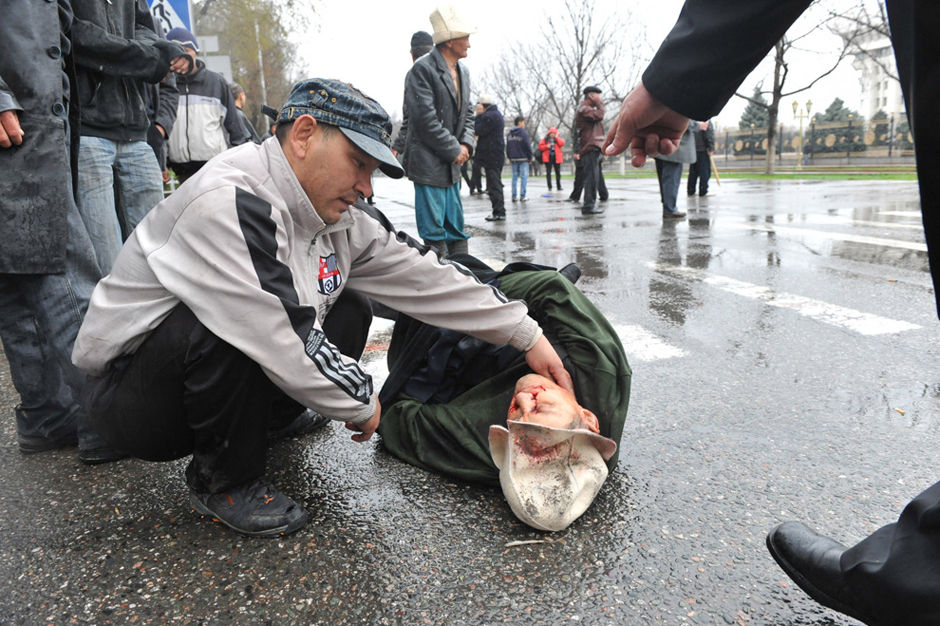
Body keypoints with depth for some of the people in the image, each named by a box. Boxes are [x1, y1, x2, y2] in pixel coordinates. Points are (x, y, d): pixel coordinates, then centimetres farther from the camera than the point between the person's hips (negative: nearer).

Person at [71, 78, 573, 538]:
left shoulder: (342, 219, -2)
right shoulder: (228, 202, -29)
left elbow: (426, 278, -4)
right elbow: (285, 338, -33)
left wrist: (527, 335, -6)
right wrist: (360, 404, -17)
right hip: (126, 393, -7)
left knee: (349, 311, -1)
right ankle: (222, 480, -8)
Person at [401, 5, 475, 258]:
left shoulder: (462, 72, 16)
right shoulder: (422, 70, -10)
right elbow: (425, 119, -17)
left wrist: (465, 144, 1)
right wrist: (455, 150, -12)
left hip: (452, 165, 8)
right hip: (429, 164, -8)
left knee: (456, 230, 12)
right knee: (434, 234, -4)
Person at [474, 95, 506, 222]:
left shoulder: (489, 116, -15)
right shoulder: (496, 114, 18)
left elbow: (478, 131, -13)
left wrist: (479, 115, -2)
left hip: (491, 156, -10)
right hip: (497, 154, 10)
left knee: (494, 184, -8)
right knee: (495, 184, 14)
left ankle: (499, 212, -8)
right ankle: (499, 211, 19)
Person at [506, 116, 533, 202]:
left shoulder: (509, 134, 9)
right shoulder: (523, 133, -11)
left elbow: (507, 147, 14)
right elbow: (528, 147, -11)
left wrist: (510, 158, 21)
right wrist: (530, 157, 0)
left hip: (513, 159, 6)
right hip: (523, 159, -6)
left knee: (515, 177, 10)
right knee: (524, 177, -1)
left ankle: (514, 196, 9)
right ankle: (522, 196, -3)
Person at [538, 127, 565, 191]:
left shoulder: (558, 139, 11)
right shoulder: (545, 139, 7)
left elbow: (562, 143, -8)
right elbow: (540, 147, 3)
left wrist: (556, 137, -8)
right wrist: (546, 146, -13)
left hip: (556, 158, 1)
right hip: (548, 158, -1)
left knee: (558, 173, 3)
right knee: (548, 173, -2)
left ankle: (558, 186, 11)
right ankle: (549, 187, 4)